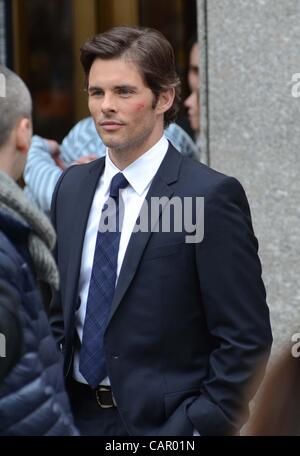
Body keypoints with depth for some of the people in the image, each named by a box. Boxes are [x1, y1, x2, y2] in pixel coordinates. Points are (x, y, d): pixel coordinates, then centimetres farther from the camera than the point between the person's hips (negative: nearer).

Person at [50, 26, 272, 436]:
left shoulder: (212, 195, -14)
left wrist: (200, 425, -17)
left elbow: (247, 339, -13)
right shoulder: (71, 187, 6)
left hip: (163, 422, -5)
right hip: (77, 414, 5)